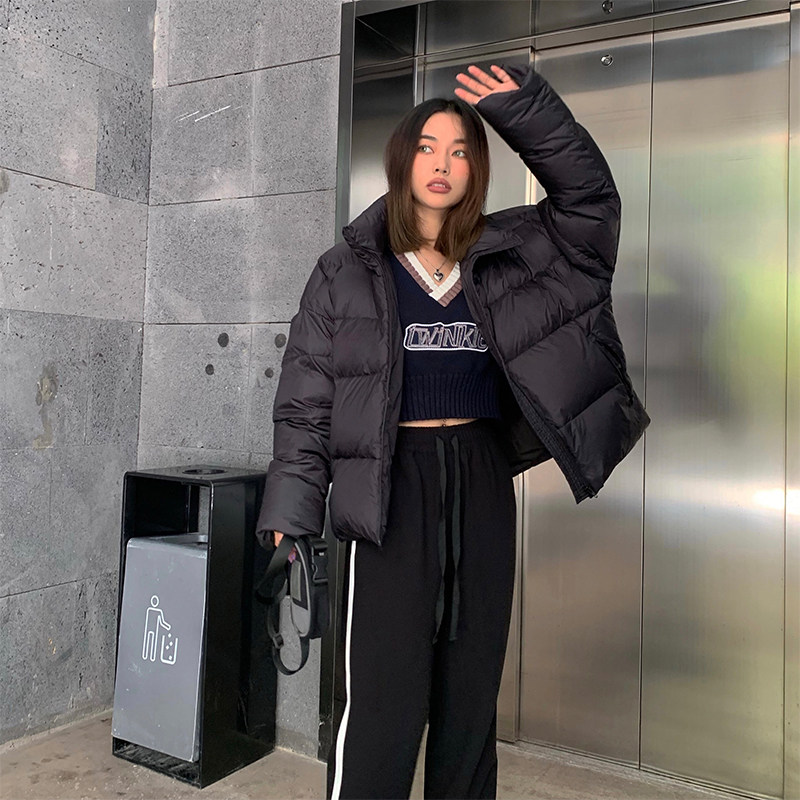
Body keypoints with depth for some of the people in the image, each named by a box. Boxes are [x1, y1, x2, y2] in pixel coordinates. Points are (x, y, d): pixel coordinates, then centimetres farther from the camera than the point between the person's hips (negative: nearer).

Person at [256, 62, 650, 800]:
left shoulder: (511, 253, 8)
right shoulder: (348, 270, 0)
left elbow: (591, 195, 10)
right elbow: (306, 399, -1)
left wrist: (524, 108, -2)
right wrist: (292, 509, -7)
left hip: (483, 480, 4)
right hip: (395, 481, -3)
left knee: (472, 690, 12)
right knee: (384, 699, -3)